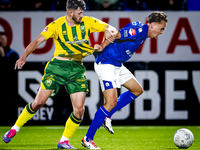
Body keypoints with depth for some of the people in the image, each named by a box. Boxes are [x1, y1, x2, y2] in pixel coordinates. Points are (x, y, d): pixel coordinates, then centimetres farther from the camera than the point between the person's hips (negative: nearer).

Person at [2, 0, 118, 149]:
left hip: (77, 69, 3)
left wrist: (109, 32, -23)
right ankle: (14, 129, 12)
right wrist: (24, 57, -27)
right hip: (57, 66, -3)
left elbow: (110, 28, 3)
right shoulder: (57, 25, -8)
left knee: (79, 109, -8)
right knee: (39, 102, -7)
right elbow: (38, 40, -13)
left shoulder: (88, 22, 0)